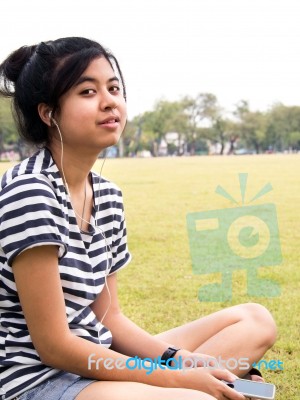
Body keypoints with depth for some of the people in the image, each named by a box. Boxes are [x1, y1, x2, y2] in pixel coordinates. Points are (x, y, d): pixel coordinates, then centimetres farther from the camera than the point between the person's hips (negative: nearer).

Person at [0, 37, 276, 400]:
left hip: (94, 362, 9)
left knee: (256, 321, 8)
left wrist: (177, 358, -6)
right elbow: (53, 346, -19)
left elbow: (108, 318, 11)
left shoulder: (108, 196, 7)